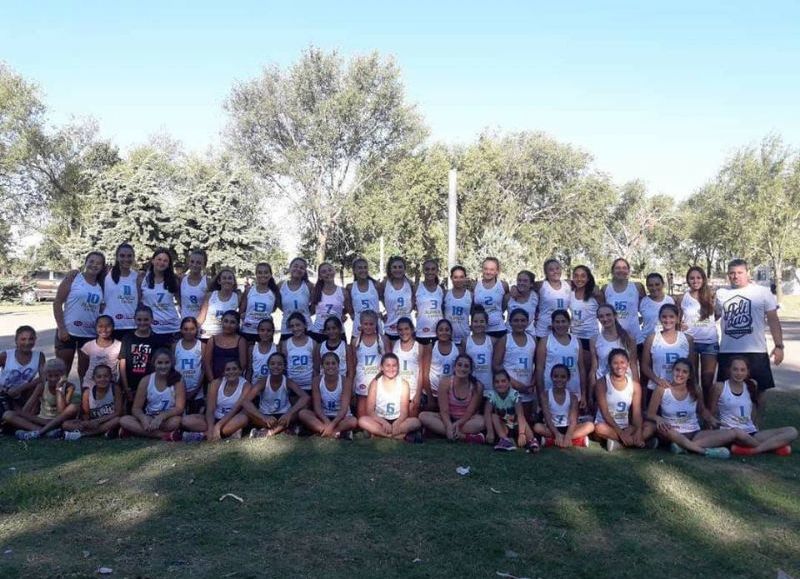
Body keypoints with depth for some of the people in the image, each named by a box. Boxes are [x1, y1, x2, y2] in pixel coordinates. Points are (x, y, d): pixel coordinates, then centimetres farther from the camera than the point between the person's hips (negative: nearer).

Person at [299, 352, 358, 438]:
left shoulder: (345, 381, -13)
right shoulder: (317, 380, -7)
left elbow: (344, 408, -20)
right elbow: (317, 406, -12)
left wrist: (332, 424, -34)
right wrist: (326, 421, -31)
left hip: (341, 417, -2)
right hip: (323, 417, 2)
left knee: (354, 421, -34)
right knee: (303, 413, -26)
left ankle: (320, 430, -30)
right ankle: (338, 432, -33)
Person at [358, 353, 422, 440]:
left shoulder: (403, 384, -2)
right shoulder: (375, 383, -2)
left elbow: (404, 411, -7)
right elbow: (370, 410, -8)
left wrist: (396, 424, -28)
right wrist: (383, 422, -25)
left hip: (397, 421, 0)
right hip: (380, 421, 0)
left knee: (416, 422, -27)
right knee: (362, 420, -30)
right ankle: (400, 436, -27)